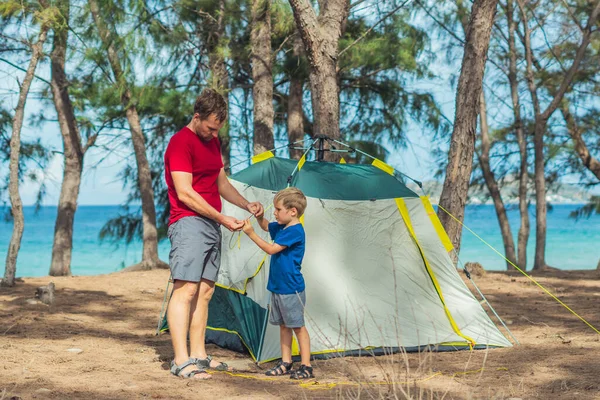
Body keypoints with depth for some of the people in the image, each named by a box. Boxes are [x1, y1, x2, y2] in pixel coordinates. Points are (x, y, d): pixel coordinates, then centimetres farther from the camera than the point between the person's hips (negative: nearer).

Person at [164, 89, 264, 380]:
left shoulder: (212, 142, 17)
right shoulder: (181, 143, -11)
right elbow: (185, 194, -17)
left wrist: (247, 205, 9)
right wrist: (222, 218, -15)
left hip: (211, 225, 9)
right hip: (189, 223, -9)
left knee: (205, 291, 9)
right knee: (186, 289, -13)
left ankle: (199, 355, 15)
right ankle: (181, 361, -14)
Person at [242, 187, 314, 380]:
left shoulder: (295, 231, -19)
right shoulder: (281, 227, 8)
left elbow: (271, 249, -21)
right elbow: (266, 226, 27)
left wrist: (251, 234, -17)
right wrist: (258, 214, 6)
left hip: (291, 289, -9)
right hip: (277, 287, 9)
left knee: (298, 326, -4)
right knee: (283, 325, 14)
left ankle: (306, 367, 1)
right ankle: (286, 363, 22)